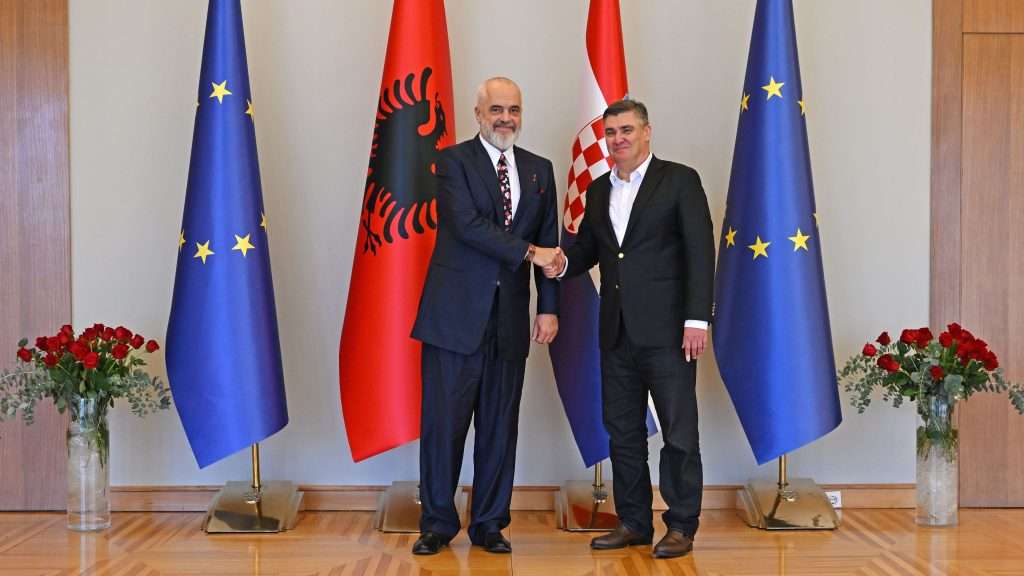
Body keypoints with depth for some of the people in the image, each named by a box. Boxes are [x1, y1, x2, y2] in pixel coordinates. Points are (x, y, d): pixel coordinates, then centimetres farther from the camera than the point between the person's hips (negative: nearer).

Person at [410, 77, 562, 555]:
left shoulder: (539, 169, 13)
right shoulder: (453, 161, 0)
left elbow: (548, 244, 11)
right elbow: (468, 225, -14)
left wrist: (549, 308, 4)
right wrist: (527, 251, -17)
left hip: (510, 318, 4)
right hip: (456, 314, -4)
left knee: (500, 425, 8)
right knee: (444, 421, 0)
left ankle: (489, 524, 19)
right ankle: (437, 523, 13)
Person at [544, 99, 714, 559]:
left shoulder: (679, 180, -3)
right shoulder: (598, 190, 14)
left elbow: (700, 252, -8)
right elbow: (588, 245, 19)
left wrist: (697, 319, -15)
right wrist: (564, 263, -5)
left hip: (666, 329, -6)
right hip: (617, 331, 6)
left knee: (679, 430, 1)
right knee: (622, 430, 11)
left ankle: (681, 526, 11)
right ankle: (634, 522, 22)